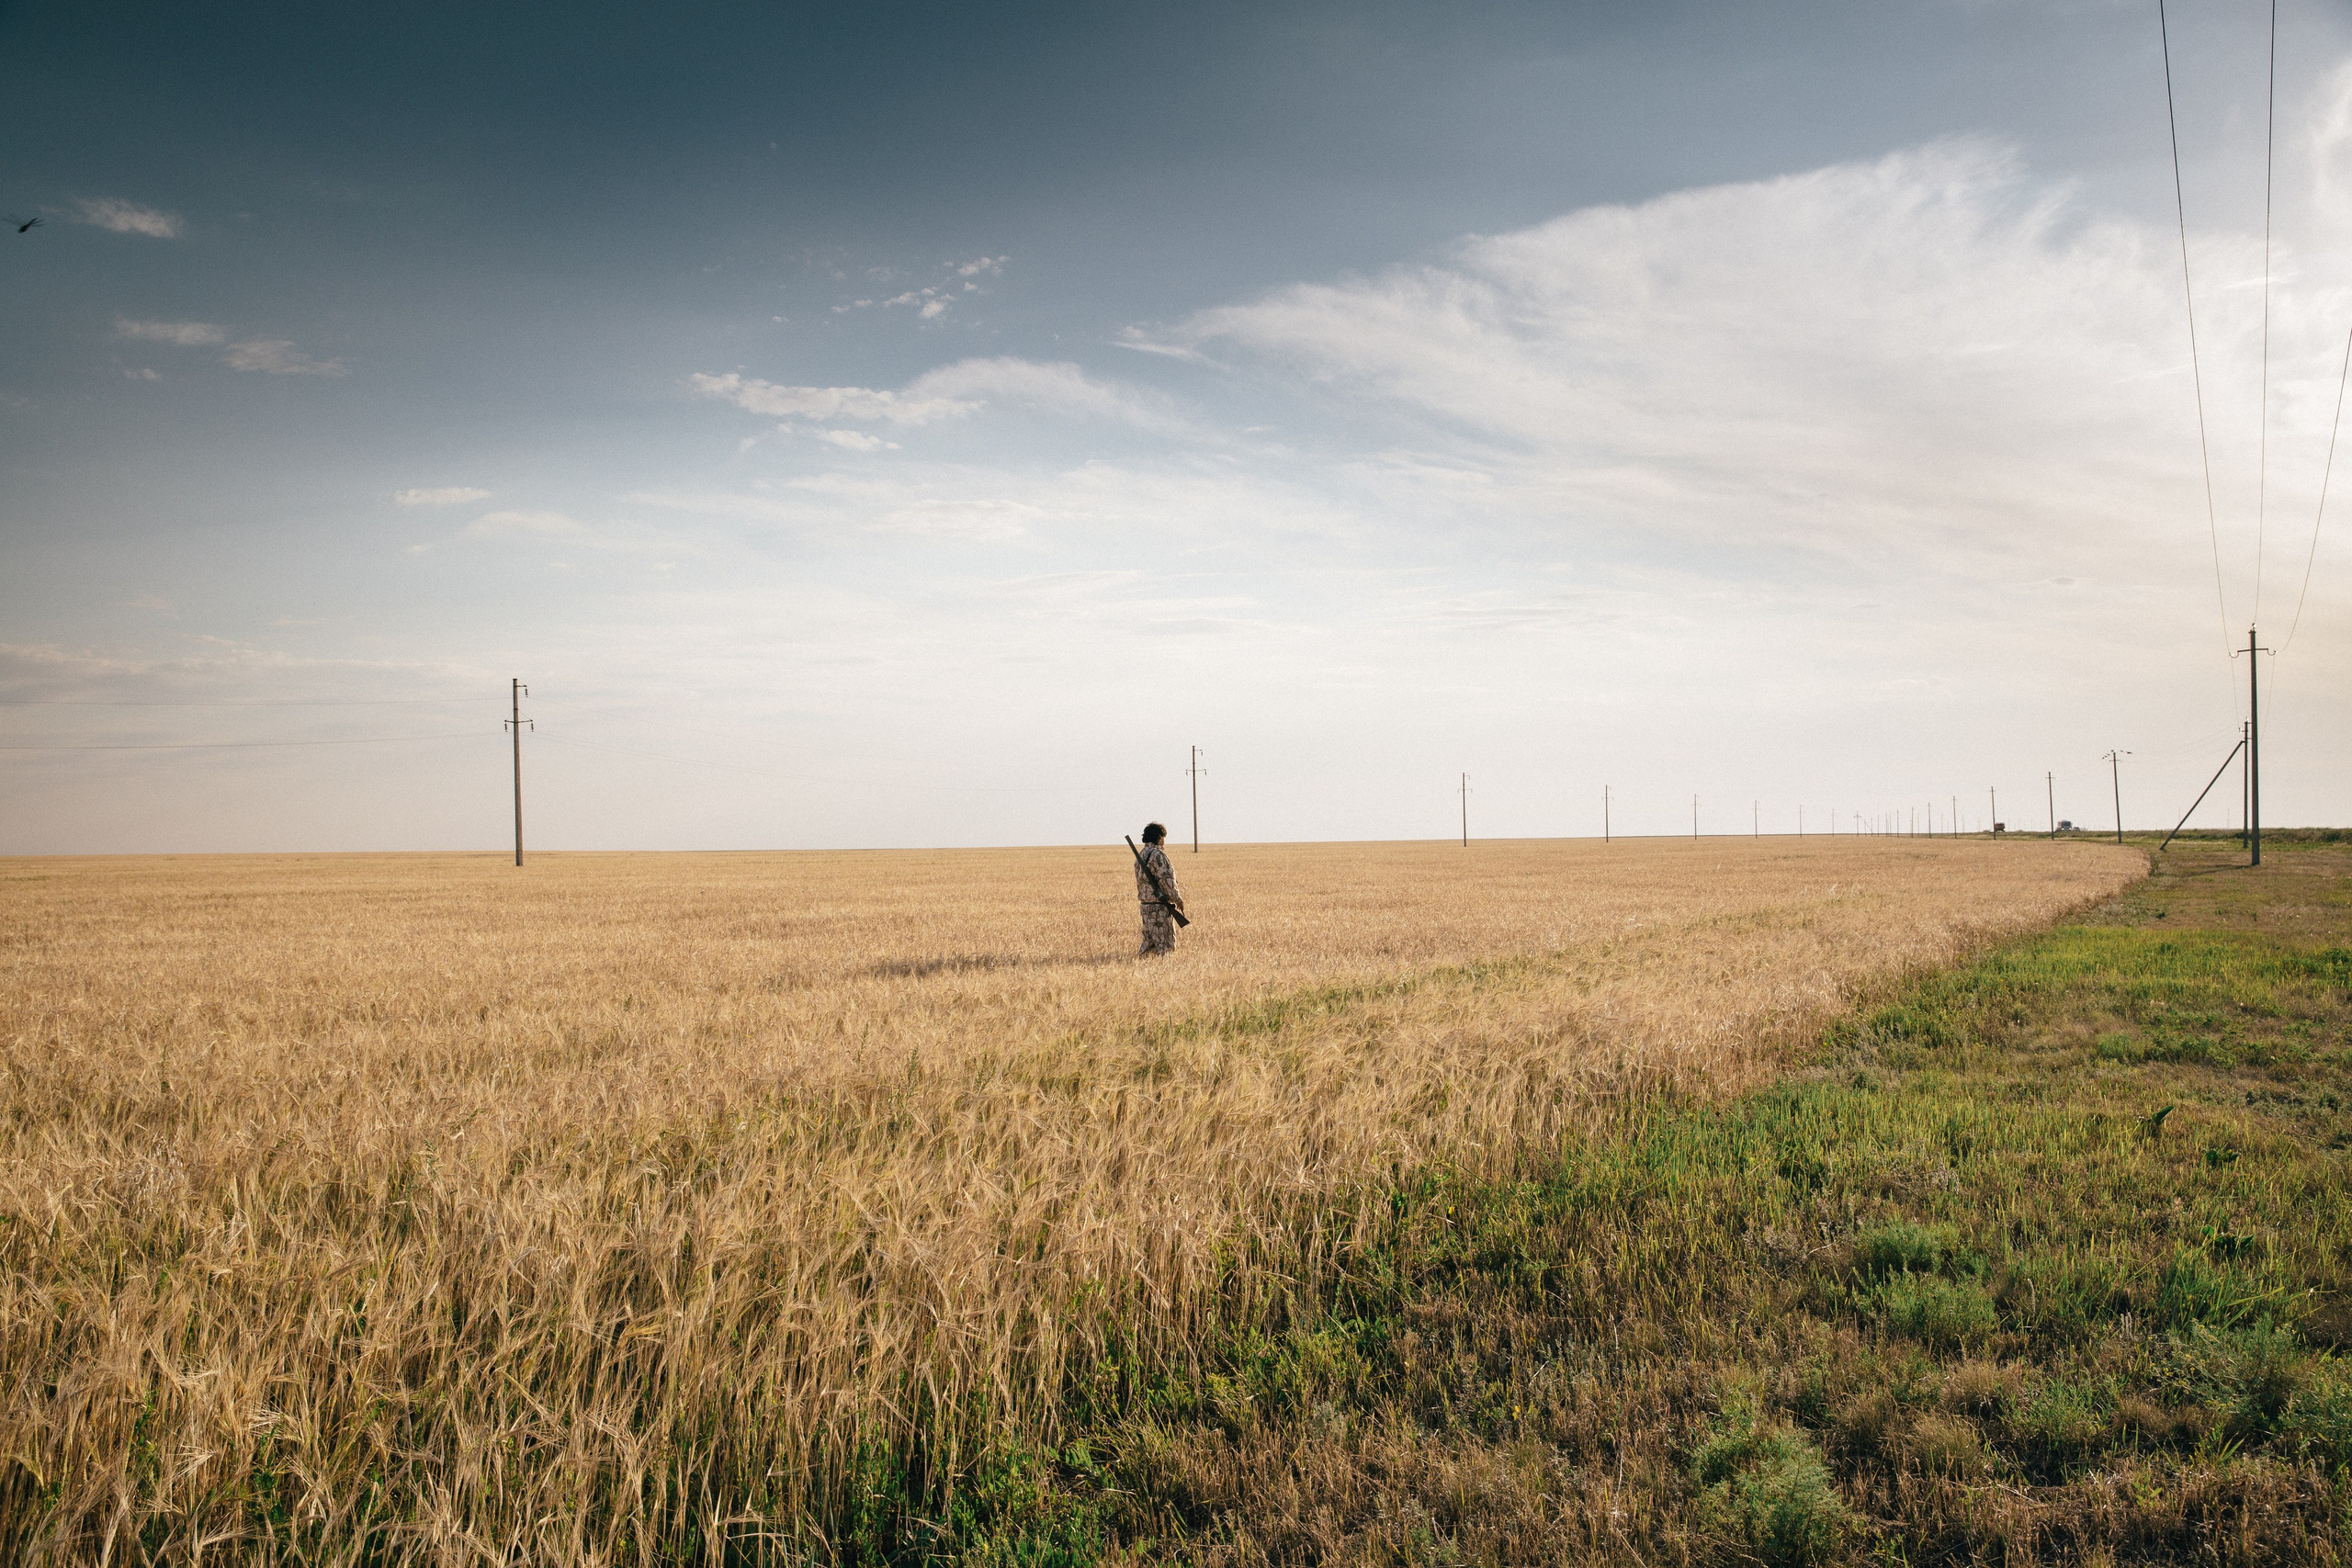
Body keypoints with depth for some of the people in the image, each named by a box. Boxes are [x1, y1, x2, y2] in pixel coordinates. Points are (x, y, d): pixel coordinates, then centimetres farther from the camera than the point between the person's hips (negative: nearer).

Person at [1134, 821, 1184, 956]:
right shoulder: (1158, 854, -14)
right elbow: (1167, 878, -19)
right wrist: (1178, 898, -12)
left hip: (1145, 904, 8)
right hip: (1160, 904, -8)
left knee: (1149, 939, 14)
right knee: (1165, 940, -2)